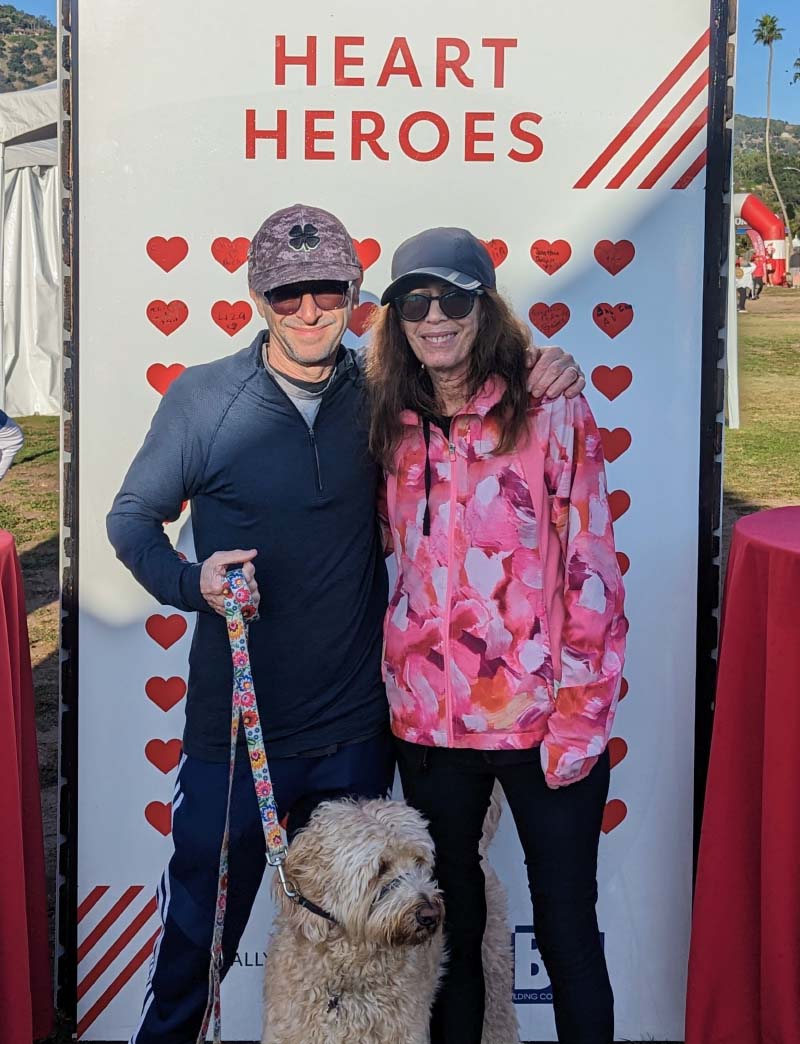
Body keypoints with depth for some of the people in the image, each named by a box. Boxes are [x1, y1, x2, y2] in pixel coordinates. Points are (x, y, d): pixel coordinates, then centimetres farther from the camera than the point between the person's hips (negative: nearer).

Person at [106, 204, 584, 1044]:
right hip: (235, 724, -2)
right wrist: (190, 580, -17)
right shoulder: (201, 399, -6)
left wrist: (542, 371, -4)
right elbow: (131, 516, 3)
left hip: (356, 729, 3)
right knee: (198, 937, 10)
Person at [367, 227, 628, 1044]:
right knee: (449, 928, 16)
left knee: (567, 935, 6)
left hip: (540, 722, -4)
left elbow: (592, 573, -7)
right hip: (429, 723, 4)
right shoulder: (394, 428, 7)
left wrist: (580, 718, -11)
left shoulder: (550, 414, -5)